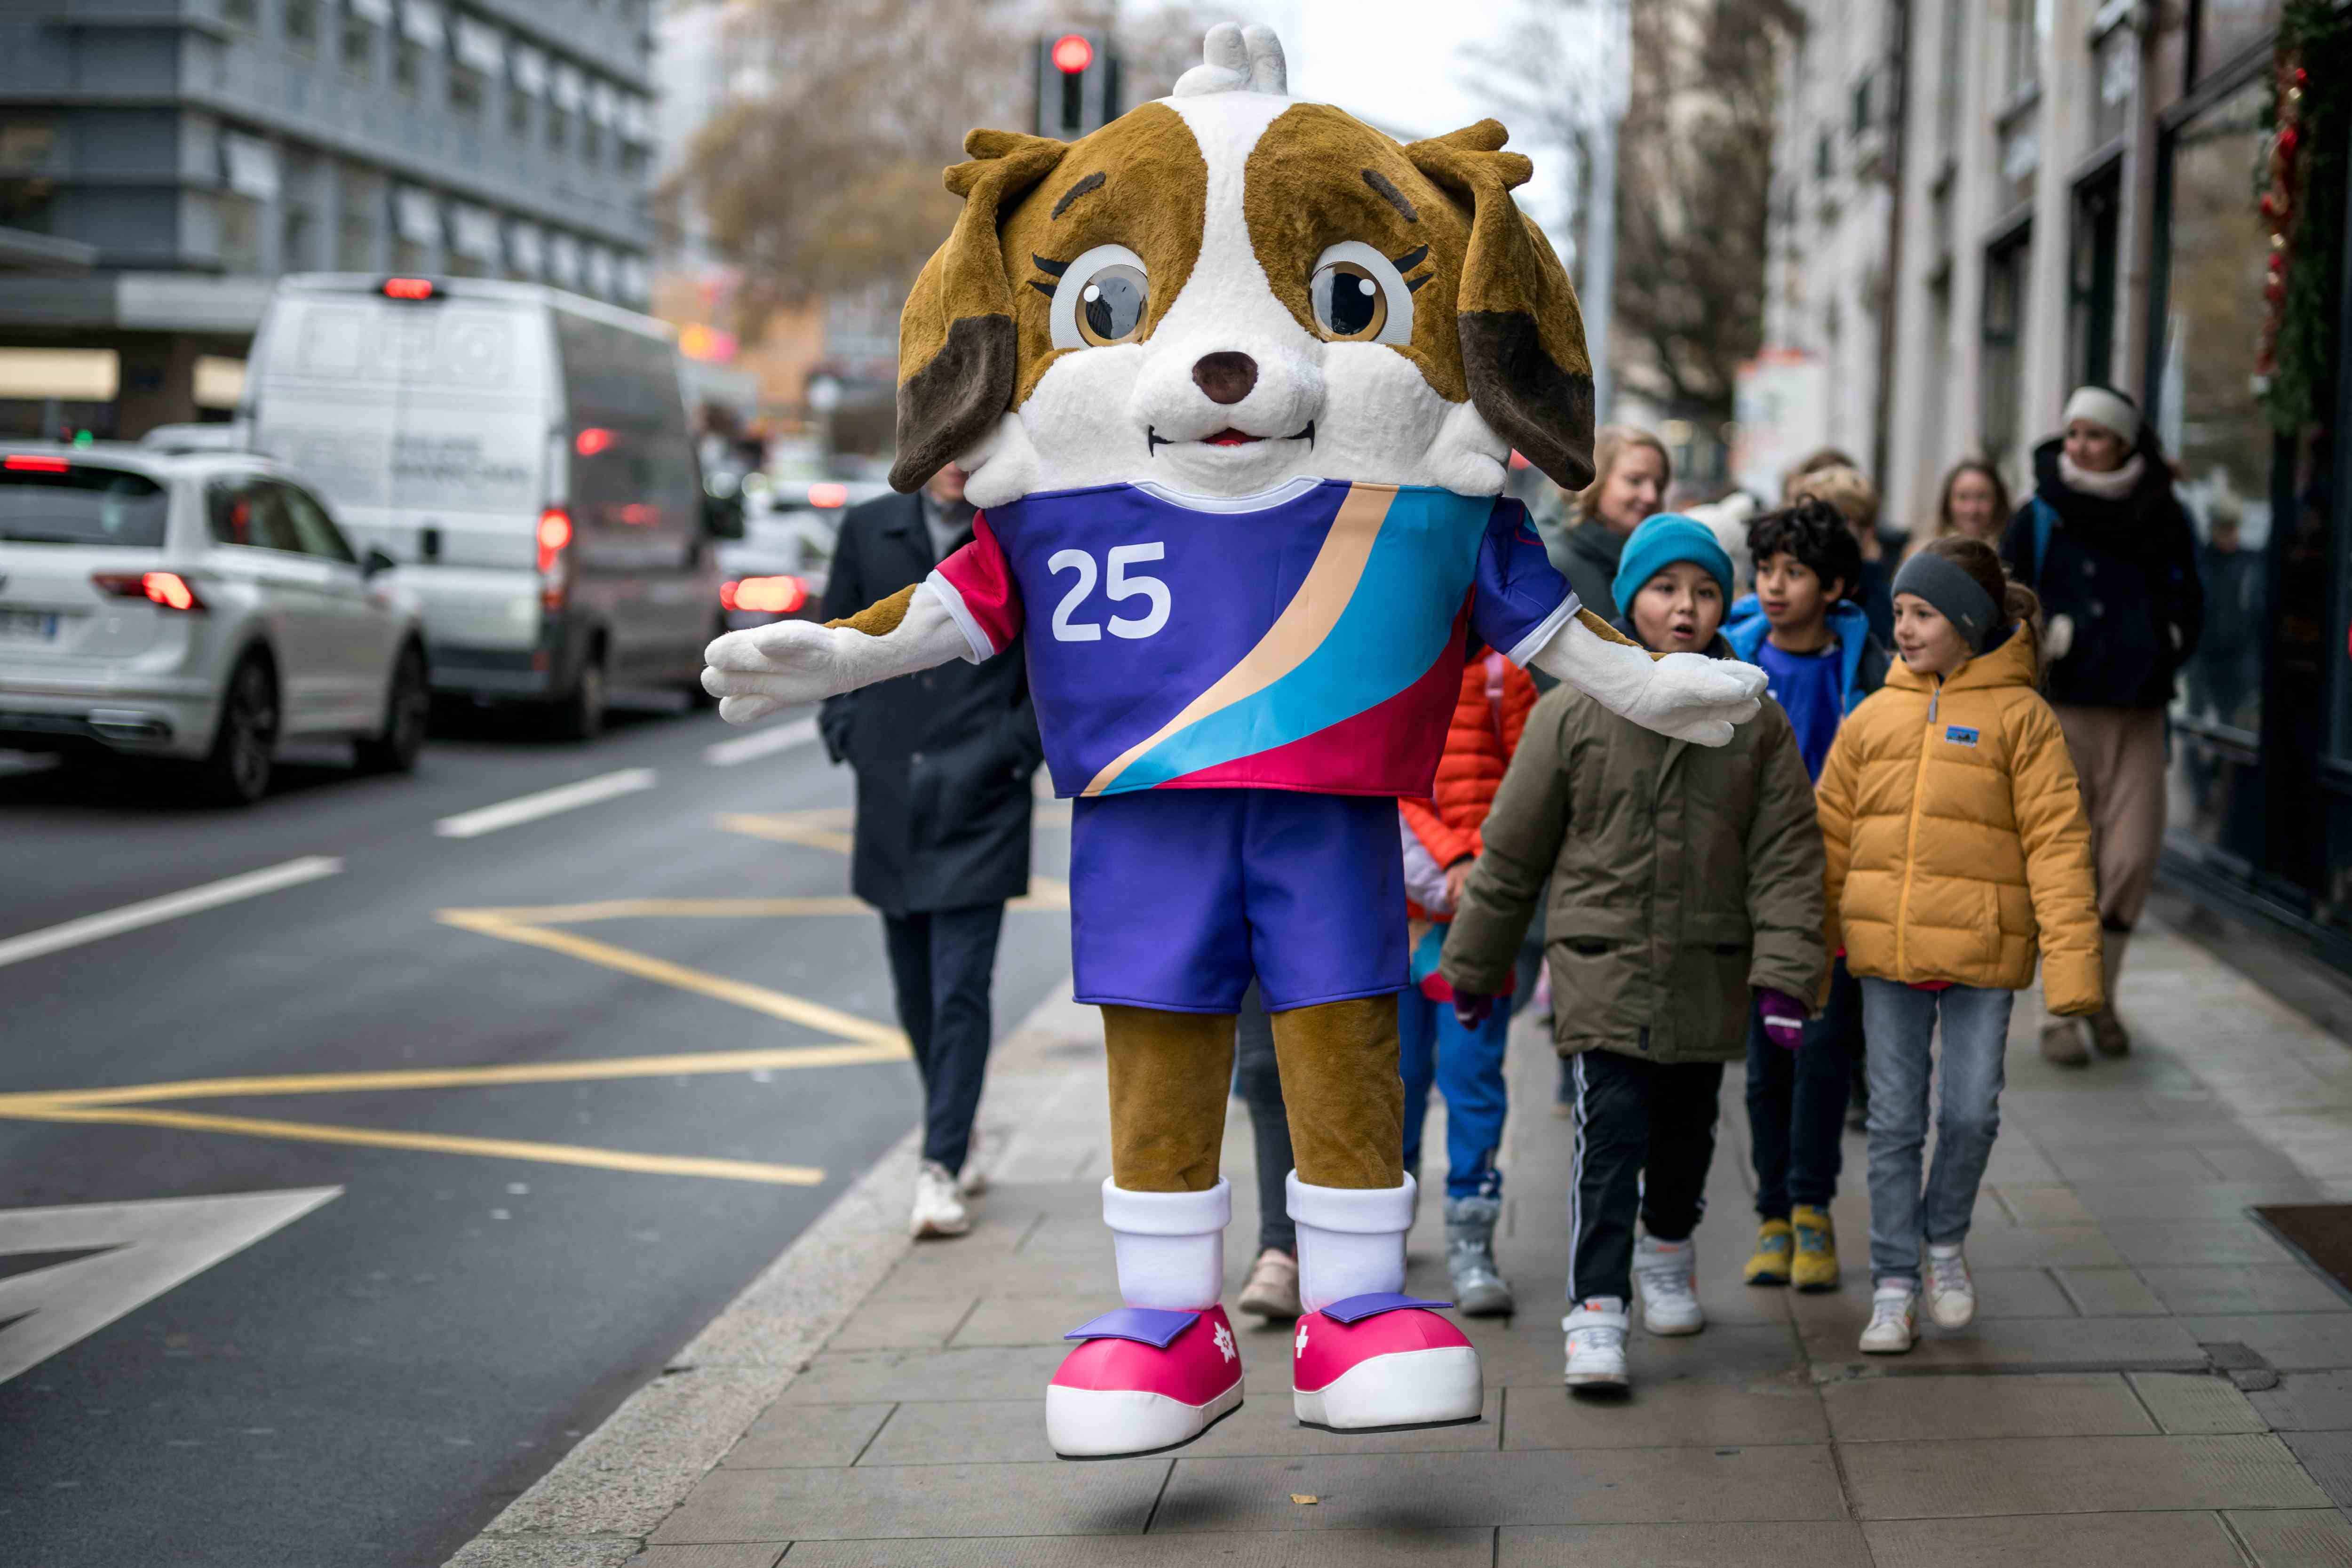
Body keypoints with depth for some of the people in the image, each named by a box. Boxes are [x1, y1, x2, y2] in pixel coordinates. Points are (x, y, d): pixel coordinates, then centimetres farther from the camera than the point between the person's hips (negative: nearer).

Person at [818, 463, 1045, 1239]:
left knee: (960, 989, -9)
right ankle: (958, 1132, 31)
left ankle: (942, 1168, -7)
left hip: (982, 804, -4)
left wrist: (1018, 748, -6)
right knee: (916, 989, 12)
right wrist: (847, 732, 5)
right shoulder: (869, 530, 6)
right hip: (891, 803, 4)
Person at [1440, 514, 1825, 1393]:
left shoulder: (1758, 724, 2)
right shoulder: (1573, 715, -3)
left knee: (1686, 1129, 17)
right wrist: (1473, 968, 8)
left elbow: (1786, 857, -1)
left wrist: (1784, 977, -11)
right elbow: (1513, 851, 3)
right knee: (1610, 1135, -12)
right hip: (1602, 963, -3)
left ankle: (1668, 1255, 43)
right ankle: (1596, 1312, -10)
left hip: (1707, 971, 3)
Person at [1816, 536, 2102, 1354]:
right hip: (1886, 949, 3)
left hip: (1982, 950, -3)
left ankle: (1946, 1241, 29)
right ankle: (1894, 1286, 15)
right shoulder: (1873, 717, 7)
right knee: (1894, 1123, 5)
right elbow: (1832, 836, 12)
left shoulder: (2018, 716, -3)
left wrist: (2071, 961, -13)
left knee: (1971, 1112, 1)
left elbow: (2056, 841, -6)